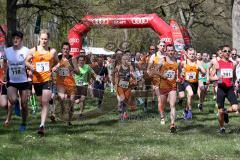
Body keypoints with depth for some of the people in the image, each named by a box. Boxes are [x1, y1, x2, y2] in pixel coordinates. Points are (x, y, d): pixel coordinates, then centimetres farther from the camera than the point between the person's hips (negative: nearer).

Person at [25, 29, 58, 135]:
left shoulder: (52, 51, 4)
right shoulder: (33, 50, 4)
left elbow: (57, 63, 17)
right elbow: (26, 61, 11)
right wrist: (30, 66, -11)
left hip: (48, 79, -2)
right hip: (36, 80, 2)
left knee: (45, 102, -15)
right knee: (41, 102, 14)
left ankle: (42, 125, -22)